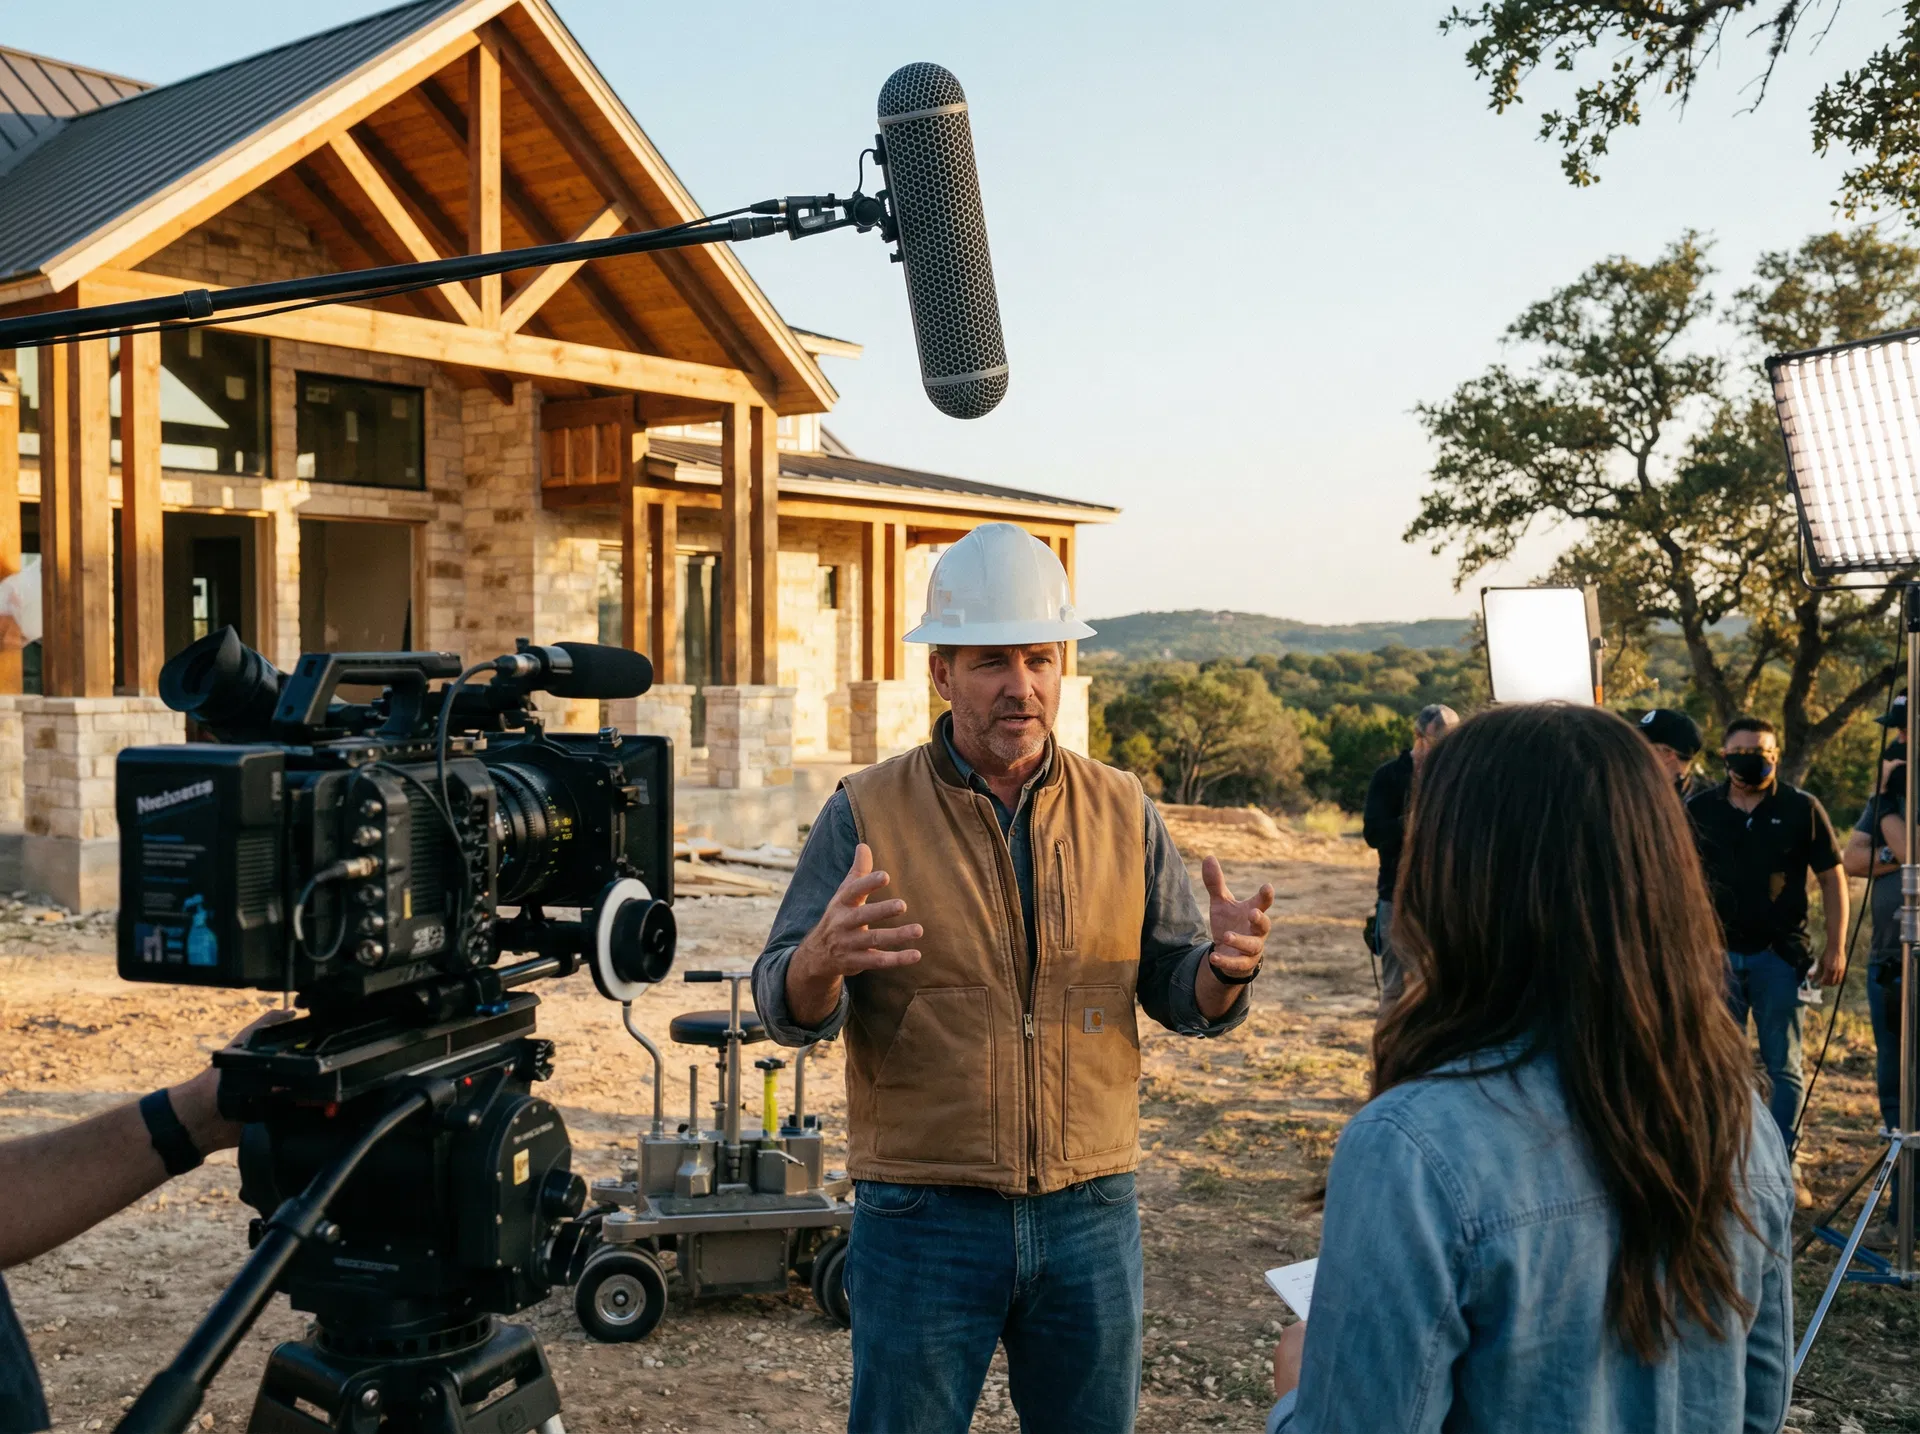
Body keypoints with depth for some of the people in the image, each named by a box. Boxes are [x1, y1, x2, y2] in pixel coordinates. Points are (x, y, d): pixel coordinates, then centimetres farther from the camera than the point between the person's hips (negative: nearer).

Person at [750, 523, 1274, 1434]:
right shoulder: (868, 813, -4)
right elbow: (786, 1010, -8)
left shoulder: (1121, 811, 3)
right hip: (923, 1213, -2)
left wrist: (1224, 966, -18)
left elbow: (1179, 992, 5)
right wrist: (823, 960, -31)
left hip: (1090, 1215, 3)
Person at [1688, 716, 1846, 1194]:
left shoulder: (1801, 808, -2)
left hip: (1779, 955, -2)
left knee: (1785, 1066, 5)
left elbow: (1832, 879, 1)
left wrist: (1836, 945, -5)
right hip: (1718, 954, 2)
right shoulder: (1700, 810, 3)